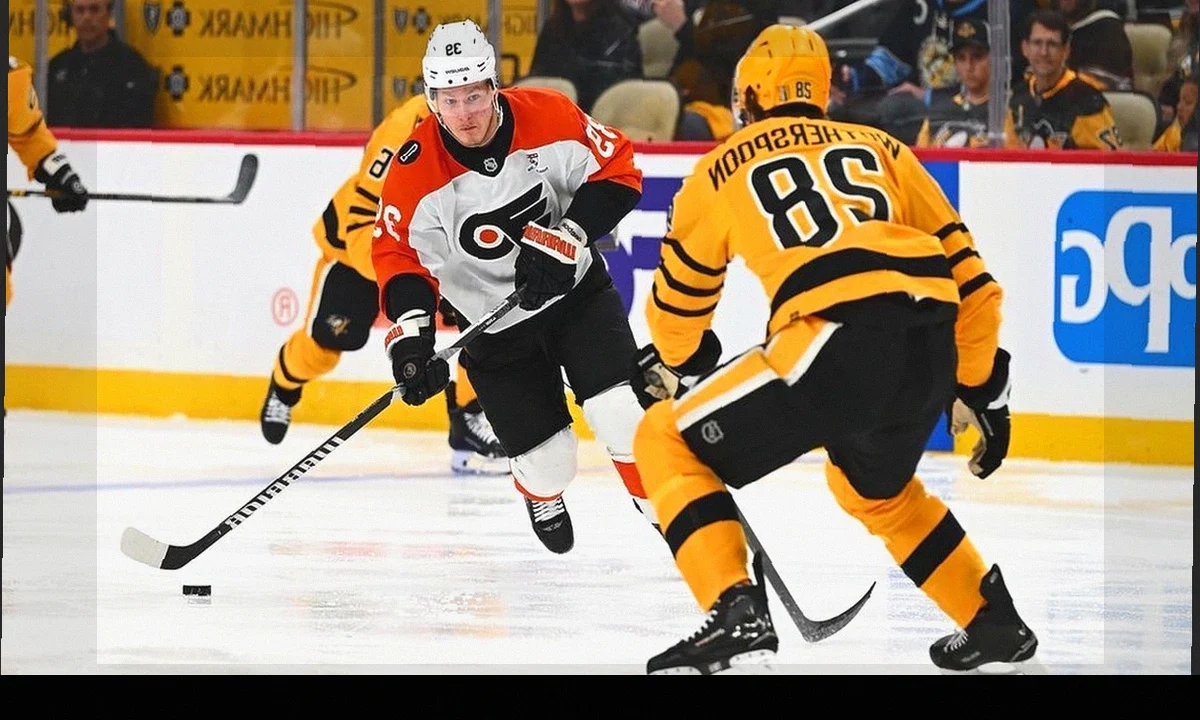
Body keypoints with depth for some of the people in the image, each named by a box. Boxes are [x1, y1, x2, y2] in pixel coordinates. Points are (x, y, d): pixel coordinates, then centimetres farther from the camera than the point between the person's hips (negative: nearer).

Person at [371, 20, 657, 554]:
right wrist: (410, 335, -23)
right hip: (494, 326, 0)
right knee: (545, 462, -2)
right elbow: (399, 255, -11)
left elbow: (617, 171, -9)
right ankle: (544, 500, 36)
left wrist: (567, 235, -21)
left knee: (621, 411, -19)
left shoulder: (549, 118, -17)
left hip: (576, 292, 0)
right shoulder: (415, 172, -18)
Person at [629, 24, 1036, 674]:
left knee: (667, 444, 11)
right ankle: (994, 622, 34)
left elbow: (680, 297, 33)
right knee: (874, 488, 35)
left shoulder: (722, 169, 21)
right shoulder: (882, 150, 28)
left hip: (837, 340, -5)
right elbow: (968, 276, 25)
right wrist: (979, 387, 33)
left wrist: (671, 363, 53)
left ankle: (736, 613, -6)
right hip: (933, 346, 5)